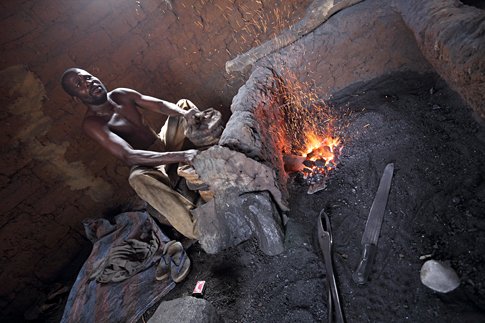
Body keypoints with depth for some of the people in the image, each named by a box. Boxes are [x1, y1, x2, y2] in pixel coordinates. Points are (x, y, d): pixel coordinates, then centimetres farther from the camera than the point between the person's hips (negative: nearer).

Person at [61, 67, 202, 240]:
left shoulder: (121, 95, 0)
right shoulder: (92, 123, -19)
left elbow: (160, 104, -9)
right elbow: (128, 156, -34)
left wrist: (184, 113, -34)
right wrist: (179, 156, -46)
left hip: (165, 143, 7)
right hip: (147, 162, -7)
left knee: (184, 104, -1)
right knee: (138, 177, -41)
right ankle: (198, 230, -47)